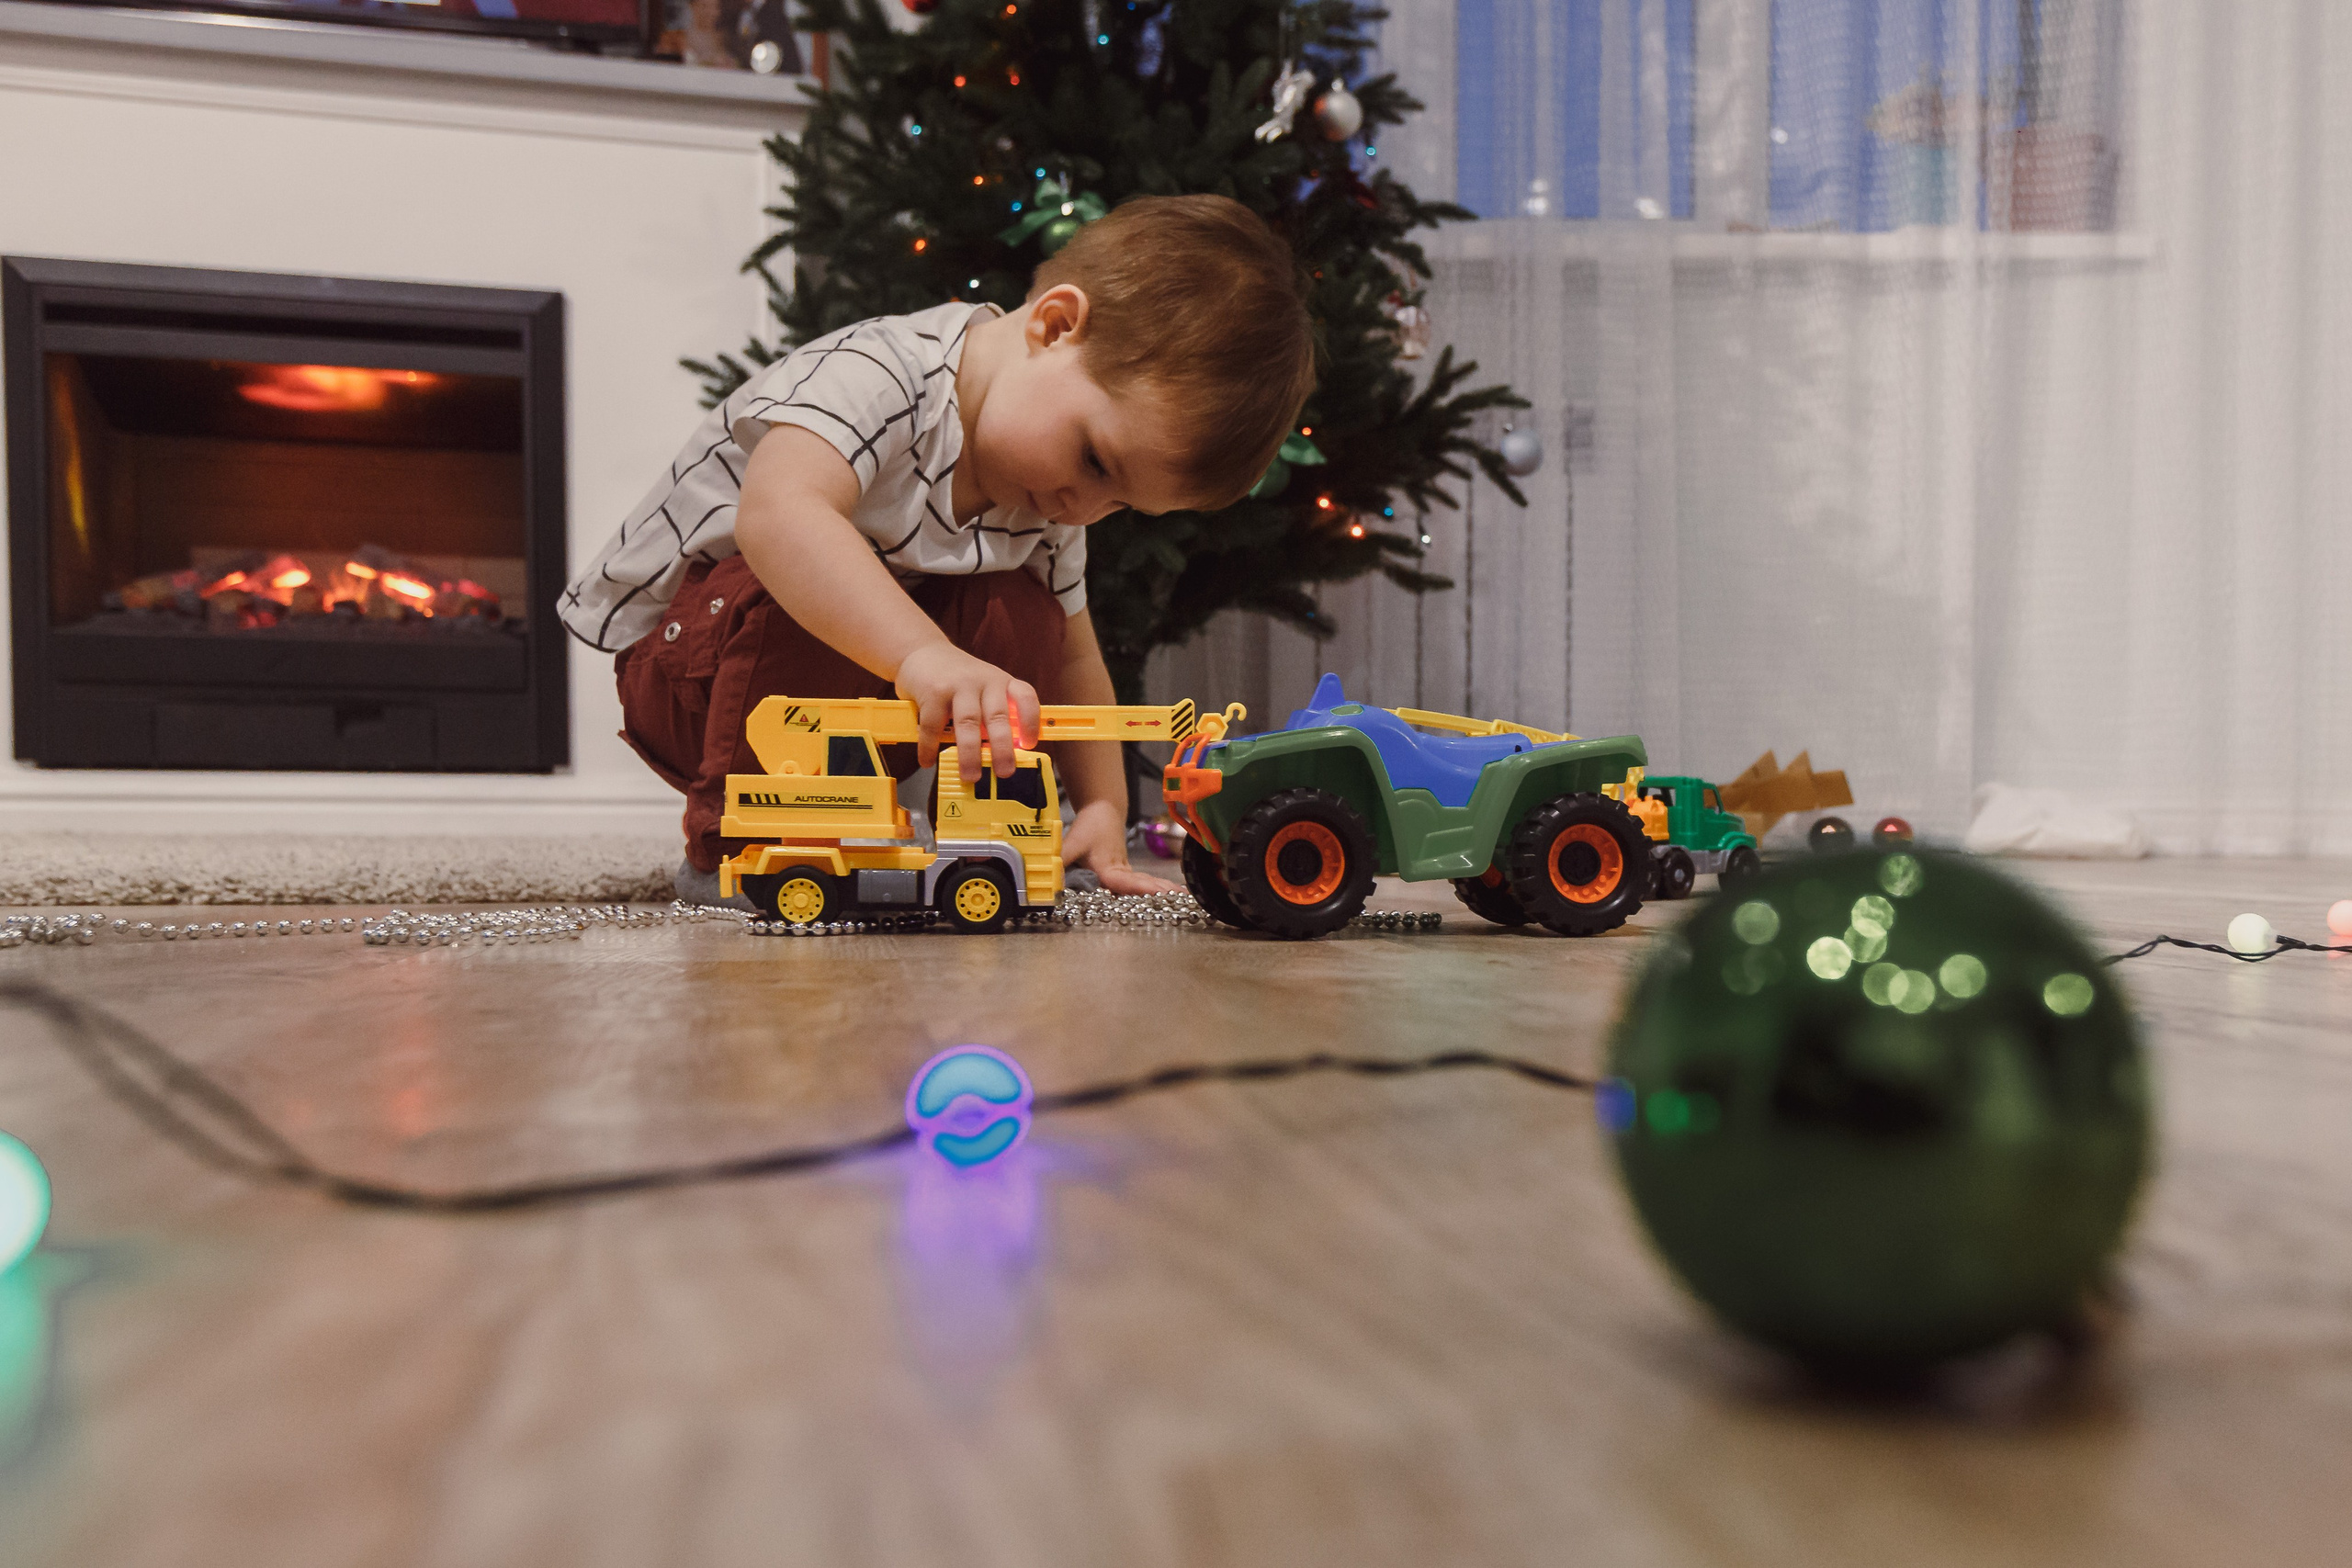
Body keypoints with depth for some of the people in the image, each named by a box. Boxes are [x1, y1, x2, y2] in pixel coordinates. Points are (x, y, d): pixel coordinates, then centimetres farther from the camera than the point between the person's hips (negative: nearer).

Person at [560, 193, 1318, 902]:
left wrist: (1103, 806, -5)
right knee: (798, 598, -36)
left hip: (866, 679, 6)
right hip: (685, 651, -6)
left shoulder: (1049, 508, -6)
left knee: (1020, 617, -15)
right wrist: (924, 653, -63)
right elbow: (778, 514, -51)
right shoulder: (879, 373, -32)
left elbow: (1066, 654, 5)